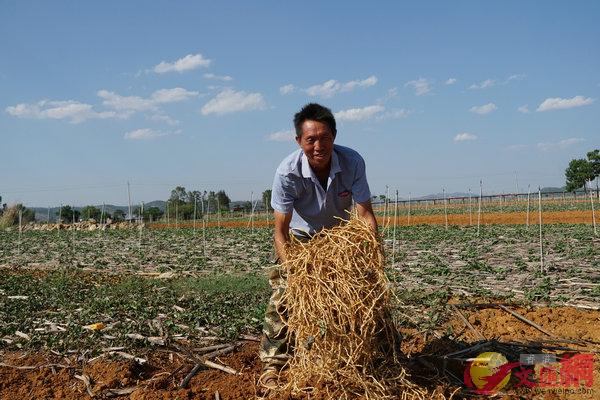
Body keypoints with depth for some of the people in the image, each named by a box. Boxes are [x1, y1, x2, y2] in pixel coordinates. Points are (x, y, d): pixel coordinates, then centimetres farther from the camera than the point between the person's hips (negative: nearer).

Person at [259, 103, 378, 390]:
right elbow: (281, 230, -28)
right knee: (283, 297, -12)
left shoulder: (352, 162, -29)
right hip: (300, 237, -2)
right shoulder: (287, 172, -33)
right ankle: (272, 363, 2)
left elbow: (365, 213, -23)